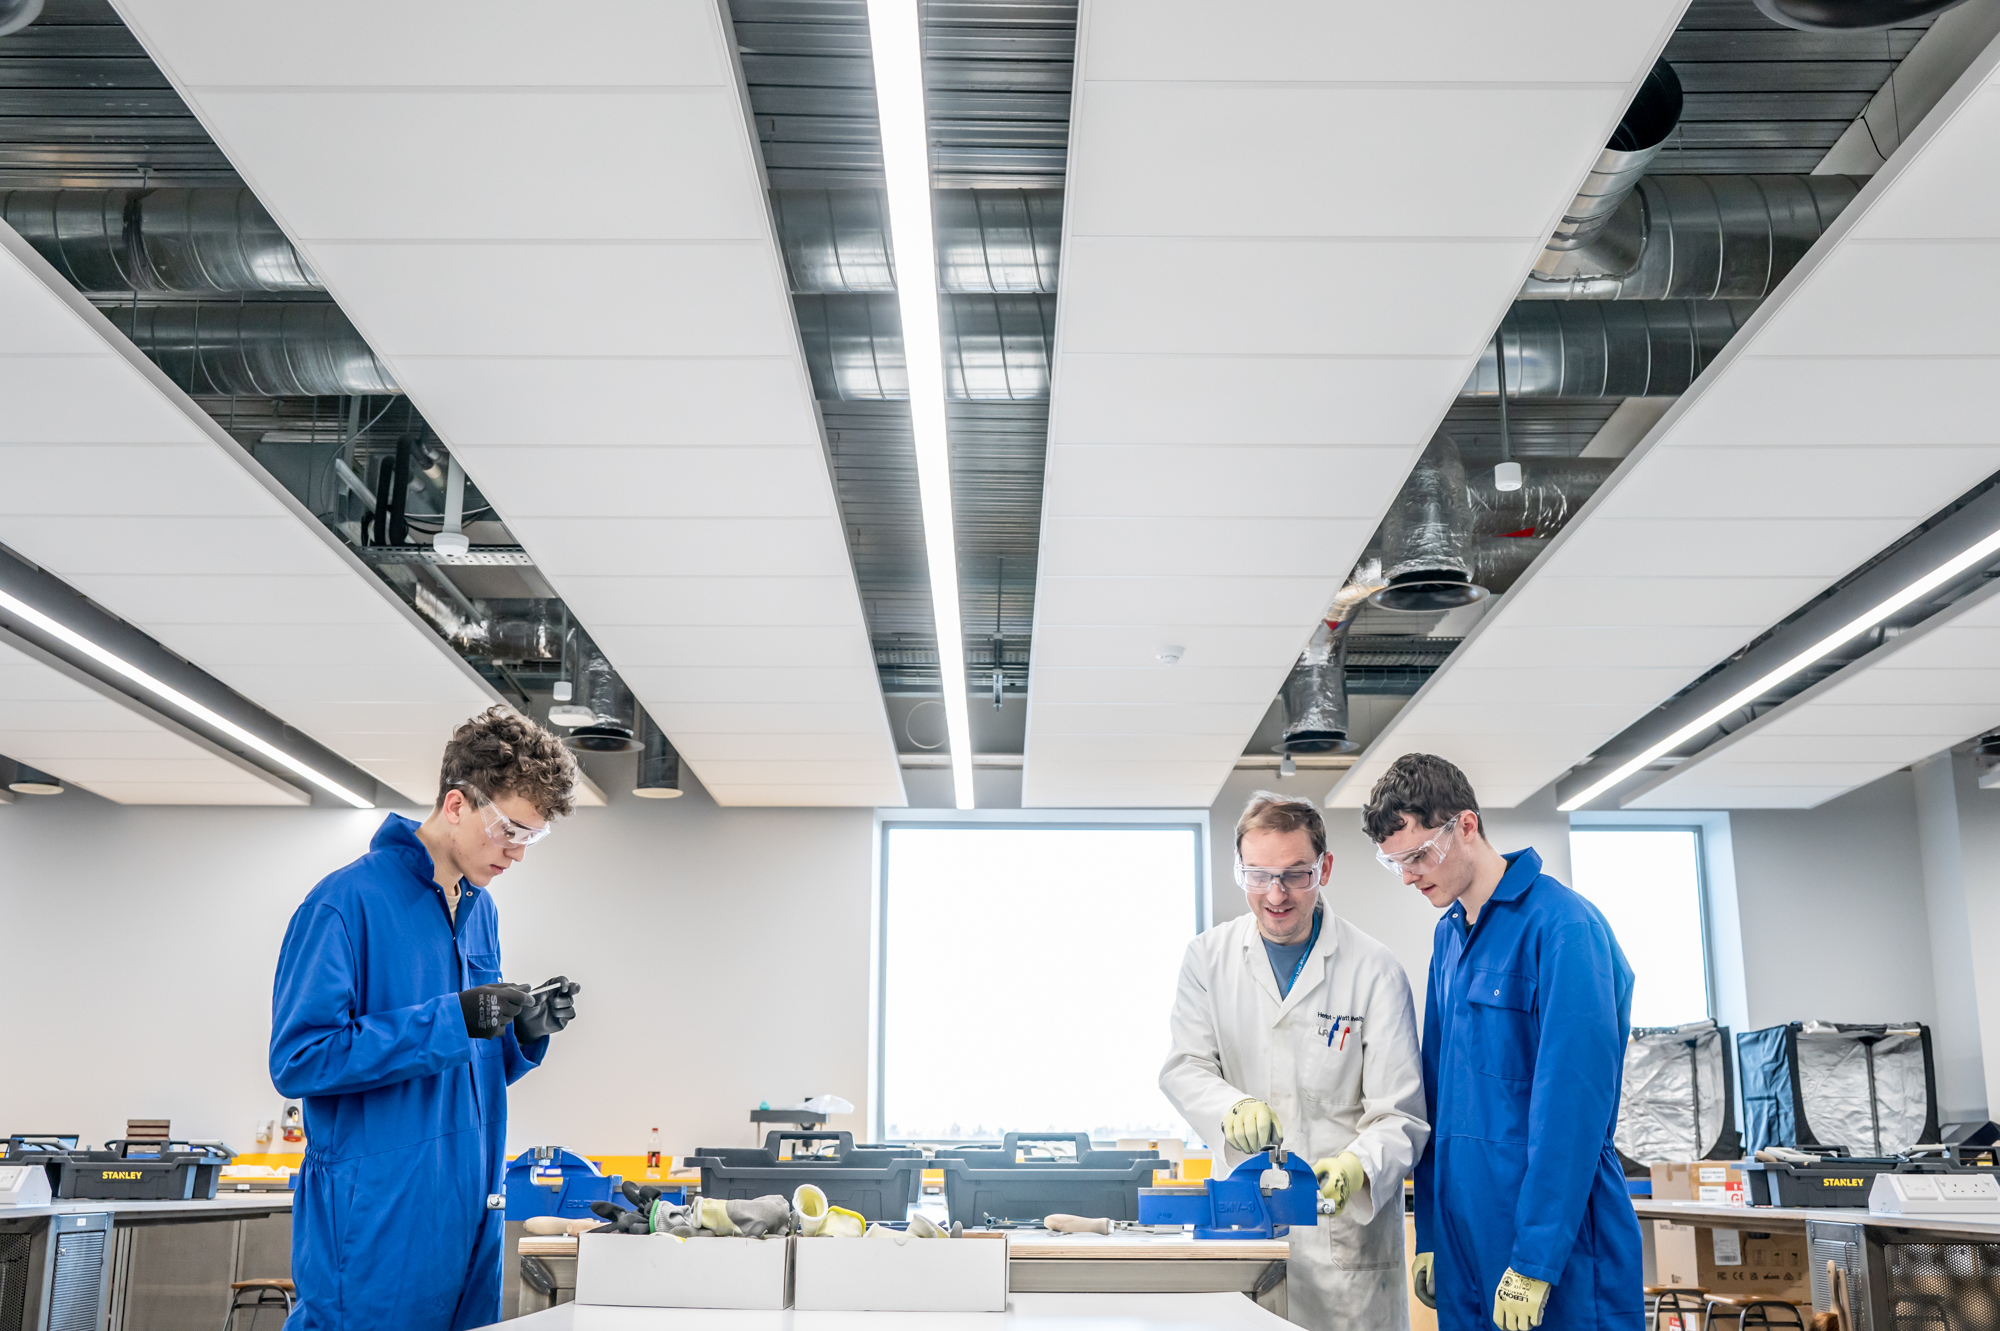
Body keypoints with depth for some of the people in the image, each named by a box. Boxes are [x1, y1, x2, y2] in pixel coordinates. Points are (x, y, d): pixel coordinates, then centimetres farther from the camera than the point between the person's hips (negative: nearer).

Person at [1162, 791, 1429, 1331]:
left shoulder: (1375, 971, -7)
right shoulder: (1210, 956, 2)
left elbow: (1399, 1115, -9)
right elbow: (1183, 1067, 1)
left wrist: (1356, 1166, -29)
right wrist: (1233, 1107, -21)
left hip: (1347, 1227, -2)